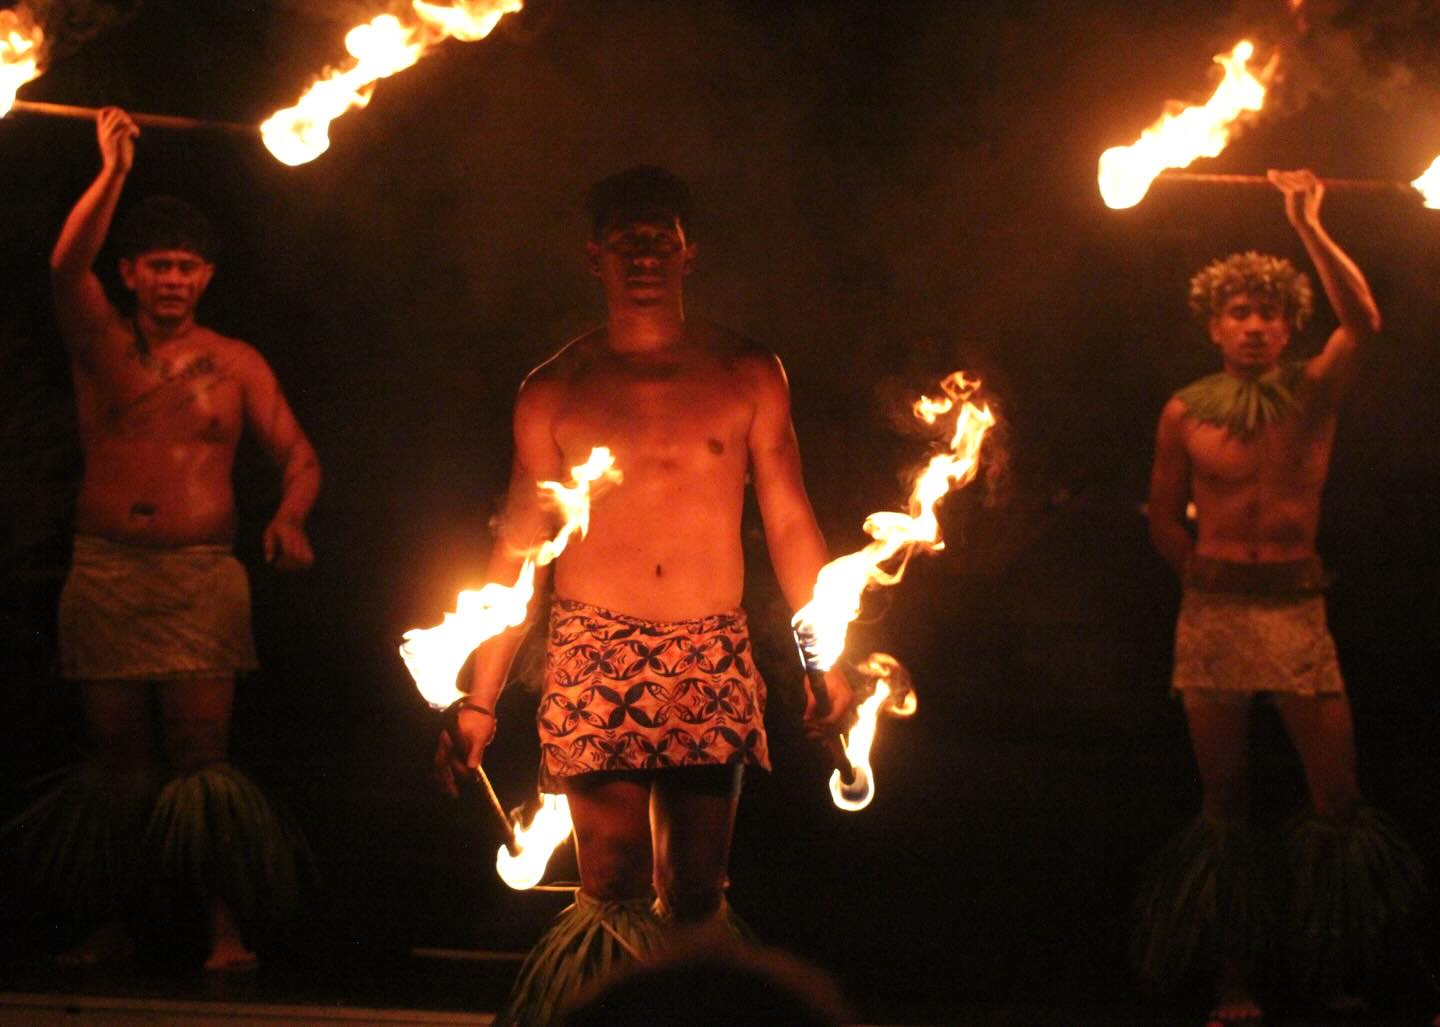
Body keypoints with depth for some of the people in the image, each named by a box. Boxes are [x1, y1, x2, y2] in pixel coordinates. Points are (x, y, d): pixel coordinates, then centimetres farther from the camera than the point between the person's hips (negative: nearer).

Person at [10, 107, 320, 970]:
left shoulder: (235, 365, 9)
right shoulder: (103, 348, 8)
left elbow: (299, 456, 5)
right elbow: (67, 269, -11)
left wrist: (290, 519, -16)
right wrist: (114, 170, -17)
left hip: (201, 575, -1)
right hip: (105, 572, 1)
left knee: (200, 755, -8)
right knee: (119, 759, 4)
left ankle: (227, 928, -7)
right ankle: (114, 925, 12)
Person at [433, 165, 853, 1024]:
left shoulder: (747, 375, 9)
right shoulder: (556, 392, 8)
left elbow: (790, 523, 9)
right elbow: (520, 548, 9)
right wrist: (479, 701, 4)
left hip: (713, 662, 1)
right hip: (594, 662, -1)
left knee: (696, 898, 0)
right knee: (613, 892, -8)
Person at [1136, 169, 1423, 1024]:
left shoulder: (1314, 394, 2)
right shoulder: (1187, 412, 3)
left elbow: (1363, 323, -15)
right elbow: (1166, 518, 12)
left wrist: (1309, 228, -18)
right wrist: (1212, 579, 7)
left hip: (1299, 608, 0)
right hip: (1213, 614, 0)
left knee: (1339, 799, -5)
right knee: (1224, 803, 4)